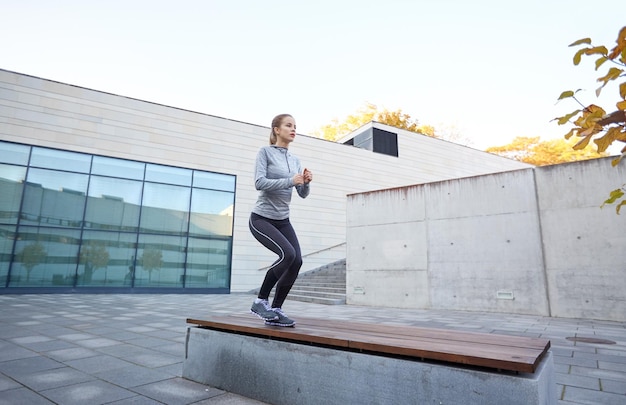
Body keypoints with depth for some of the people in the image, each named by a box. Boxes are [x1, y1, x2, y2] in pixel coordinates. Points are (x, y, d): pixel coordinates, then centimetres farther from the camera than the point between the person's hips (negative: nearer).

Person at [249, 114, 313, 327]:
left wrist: (306, 182, -12)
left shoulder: (295, 160, 11)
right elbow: (259, 182, -19)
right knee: (287, 254, -24)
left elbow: (303, 194, 9)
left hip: (283, 220, 6)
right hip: (261, 218, -6)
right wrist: (290, 181, -25)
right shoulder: (265, 152, -6)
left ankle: (276, 309, 7)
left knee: (297, 261, -8)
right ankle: (260, 300, -4)